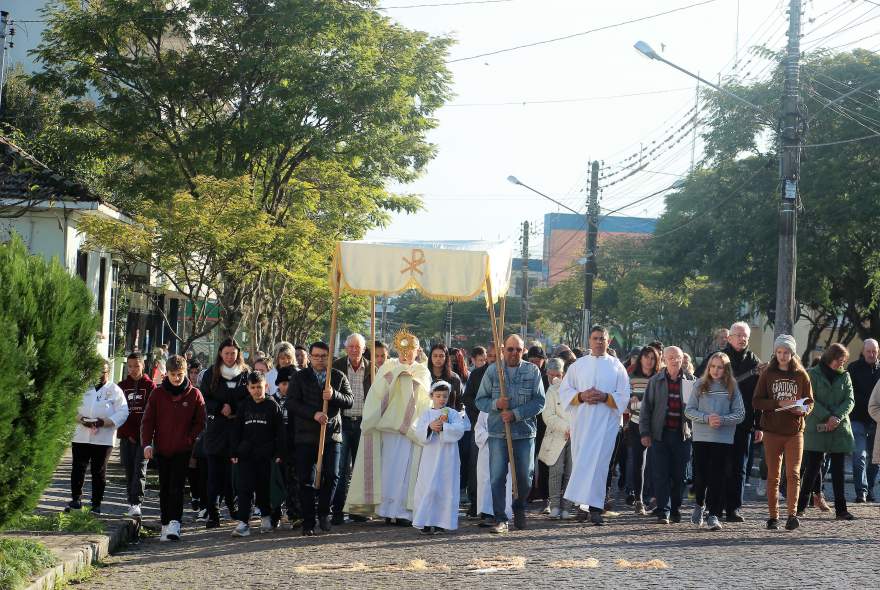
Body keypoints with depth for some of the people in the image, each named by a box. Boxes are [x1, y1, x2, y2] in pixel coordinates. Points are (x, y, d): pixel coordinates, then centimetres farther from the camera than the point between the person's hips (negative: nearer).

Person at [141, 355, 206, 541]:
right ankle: (165, 524, 16)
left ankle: (175, 523, -20)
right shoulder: (158, 394, 3)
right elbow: (148, 420, 3)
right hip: (161, 449, 3)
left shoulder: (194, 395, -1)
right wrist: (147, 443, -8)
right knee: (164, 488, 8)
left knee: (177, 486, -13)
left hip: (183, 450, -2)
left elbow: (200, 423, 4)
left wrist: (189, 439, -9)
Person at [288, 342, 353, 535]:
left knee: (332, 475, -8)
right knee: (306, 479, -1)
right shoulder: (299, 378, 5)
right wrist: (314, 414, -17)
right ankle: (308, 522, 5)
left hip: (331, 434, 1)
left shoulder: (339, 377, 11)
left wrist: (334, 395, -16)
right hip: (306, 436, -1)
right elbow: (292, 403, -5)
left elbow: (350, 401, 3)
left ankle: (324, 512, 13)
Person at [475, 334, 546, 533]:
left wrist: (516, 414, -14)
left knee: (524, 477, 8)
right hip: (498, 433, 0)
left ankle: (519, 509, 33)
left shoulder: (532, 371, 2)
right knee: (497, 477, -4)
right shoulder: (492, 370, 4)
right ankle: (500, 519, 2)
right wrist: (496, 404, -16)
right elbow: (480, 400, 4)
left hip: (525, 433, 0)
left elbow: (539, 402, -3)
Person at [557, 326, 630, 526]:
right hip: (581, 420, 2)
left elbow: (624, 396, 4)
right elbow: (564, 390, 9)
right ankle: (580, 505, 11)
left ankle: (594, 507, -14)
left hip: (606, 421, -2)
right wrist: (581, 396, -9)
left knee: (598, 461, -11)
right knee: (581, 461, 2)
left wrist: (605, 397, -13)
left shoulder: (617, 367, 7)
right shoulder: (578, 365, 12)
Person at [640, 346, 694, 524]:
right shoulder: (655, 381, 5)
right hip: (661, 434, -1)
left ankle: (675, 510, 19)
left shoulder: (690, 381, 6)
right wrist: (645, 432, 0)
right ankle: (663, 512, -1)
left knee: (679, 475, 5)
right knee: (661, 474, -3)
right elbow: (646, 408, 6)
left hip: (683, 434, 1)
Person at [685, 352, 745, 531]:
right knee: (700, 475, 2)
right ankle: (700, 505, 29)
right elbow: (689, 410, 1)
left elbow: (740, 414, 0)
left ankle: (713, 515, 2)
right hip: (701, 437, 1)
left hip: (723, 439, 0)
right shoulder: (700, 385, 5)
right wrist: (706, 418, -14)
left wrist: (723, 420, -16)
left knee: (717, 477, -2)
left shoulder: (732, 388, 4)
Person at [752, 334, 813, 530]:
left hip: (795, 431, 0)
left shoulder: (801, 375, 6)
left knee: (793, 473, -10)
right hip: (772, 431, 0)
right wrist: (779, 404, -14)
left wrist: (803, 409, -13)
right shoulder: (768, 375, 5)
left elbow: (810, 401, 10)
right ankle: (773, 516, 10)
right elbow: (756, 402, 0)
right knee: (773, 475, 5)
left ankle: (792, 513, -13)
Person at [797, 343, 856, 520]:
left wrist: (837, 417, -13)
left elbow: (850, 400, 4)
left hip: (840, 428, 3)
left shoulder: (845, 376, 11)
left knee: (838, 469, 4)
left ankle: (841, 509, 5)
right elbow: (810, 400, -7)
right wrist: (827, 417, -17)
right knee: (812, 467, -3)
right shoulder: (813, 374, 0)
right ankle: (801, 504, 9)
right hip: (817, 428, -3)